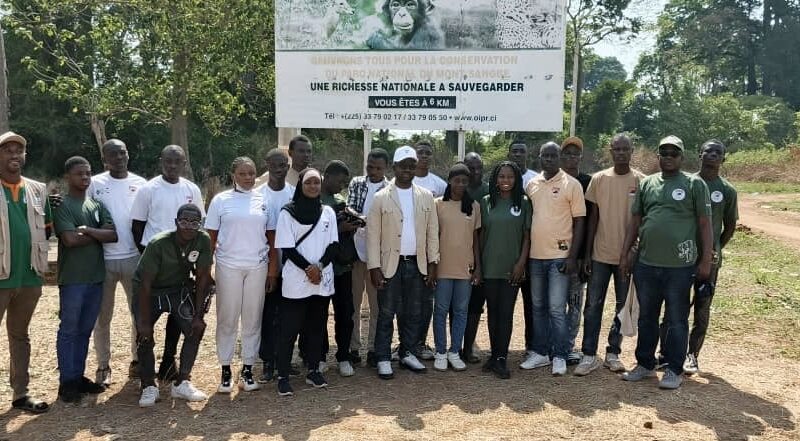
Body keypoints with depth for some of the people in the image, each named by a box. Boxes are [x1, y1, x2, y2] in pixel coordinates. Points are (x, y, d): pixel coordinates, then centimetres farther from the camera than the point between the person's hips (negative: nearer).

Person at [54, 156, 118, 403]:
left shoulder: (97, 205, 11)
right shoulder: (62, 206, -6)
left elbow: (113, 235, 0)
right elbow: (70, 239, -19)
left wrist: (88, 230, -13)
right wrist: (98, 235, -5)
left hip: (96, 277, 6)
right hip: (72, 279, -6)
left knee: (85, 330, 13)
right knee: (68, 330, 3)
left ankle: (78, 376, 23)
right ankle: (67, 381, 11)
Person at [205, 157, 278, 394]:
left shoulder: (263, 201, 6)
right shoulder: (220, 200, 1)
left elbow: (271, 239, 7)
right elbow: (211, 237, 2)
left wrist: (273, 269, 3)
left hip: (258, 267, 2)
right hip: (228, 266, -1)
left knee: (253, 319, 7)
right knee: (227, 319, 4)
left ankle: (247, 369, 18)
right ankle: (226, 370, 16)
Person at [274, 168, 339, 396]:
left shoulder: (328, 212, 8)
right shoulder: (288, 213, -3)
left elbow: (332, 245, 5)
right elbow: (287, 248, -7)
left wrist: (319, 267, -11)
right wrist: (308, 268, -15)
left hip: (323, 280, 4)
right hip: (296, 281, -4)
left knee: (317, 326, 11)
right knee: (289, 328, 0)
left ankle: (313, 370, 23)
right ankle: (283, 376, 8)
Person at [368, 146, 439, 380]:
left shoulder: (426, 196, 5)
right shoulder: (381, 198, -3)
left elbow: (432, 232, 6)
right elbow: (373, 235, -4)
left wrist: (432, 264, 1)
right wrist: (374, 268, -9)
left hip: (417, 264, 3)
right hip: (391, 265, -3)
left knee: (414, 314, 11)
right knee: (386, 314, 3)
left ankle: (407, 353, 27)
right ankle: (383, 359, 15)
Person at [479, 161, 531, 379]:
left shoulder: (523, 203, 2)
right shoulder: (486, 202, 5)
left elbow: (527, 236, 1)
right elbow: (481, 234, 8)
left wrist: (521, 262, -7)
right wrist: (477, 263, 6)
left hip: (512, 267, -2)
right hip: (490, 267, 2)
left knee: (506, 312, 0)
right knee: (492, 311, 8)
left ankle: (501, 358, 6)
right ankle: (495, 354, 19)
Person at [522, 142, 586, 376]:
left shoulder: (572, 184, -4)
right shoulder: (531, 185, 9)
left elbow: (579, 222, -4)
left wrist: (572, 257, -10)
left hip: (559, 256, -5)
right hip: (535, 256, 5)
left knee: (557, 309, -3)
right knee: (538, 307, 12)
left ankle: (560, 357, 10)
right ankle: (540, 352, 23)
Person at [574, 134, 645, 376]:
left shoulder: (640, 181, -2)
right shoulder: (598, 179, 2)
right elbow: (593, 217, 4)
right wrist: (587, 252, 1)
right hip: (600, 254, 1)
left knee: (622, 307, 9)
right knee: (593, 305, 1)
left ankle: (613, 353, 20)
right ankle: (588, 356, 8)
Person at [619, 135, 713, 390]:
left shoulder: (695, 184, 0)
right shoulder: (646, 183, 11)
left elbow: (705, 223, -1)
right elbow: (635, 220, 13)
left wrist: (706, 259, -6)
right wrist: (624, 253, 9)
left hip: (680, 266, -4)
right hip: (646, 264, 4)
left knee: (677, 321, 6)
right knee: (646, 318, 14)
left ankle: (674, 371, 17)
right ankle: (645, 364, 27)